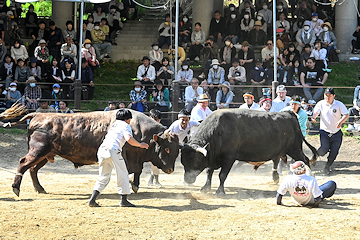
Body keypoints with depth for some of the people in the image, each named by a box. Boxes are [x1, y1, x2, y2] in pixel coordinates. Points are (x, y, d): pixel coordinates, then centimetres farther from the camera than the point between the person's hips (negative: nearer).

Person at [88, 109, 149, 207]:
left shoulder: (114, 125, 28)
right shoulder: (125, 125, 5)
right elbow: (129, 139, -12)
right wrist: (140, 145, 0)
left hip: (101, 150, 7)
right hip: (113, 151, -7)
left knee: (104, 177, 14)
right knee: (123, 175, 5)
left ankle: (92, 199, 2)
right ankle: (124, 200, 6)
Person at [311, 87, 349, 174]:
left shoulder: (339, 104, -5)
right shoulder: (320, 104, -3)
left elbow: (346, 115, -10)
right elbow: (316, 112, -13)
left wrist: (341, 121, -31)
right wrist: (313, 117, -39)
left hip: (337, 133, 1)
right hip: (324, 132, -1)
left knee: (334, 152, -1)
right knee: (324, 149, -19)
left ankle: (327, 167, 23)